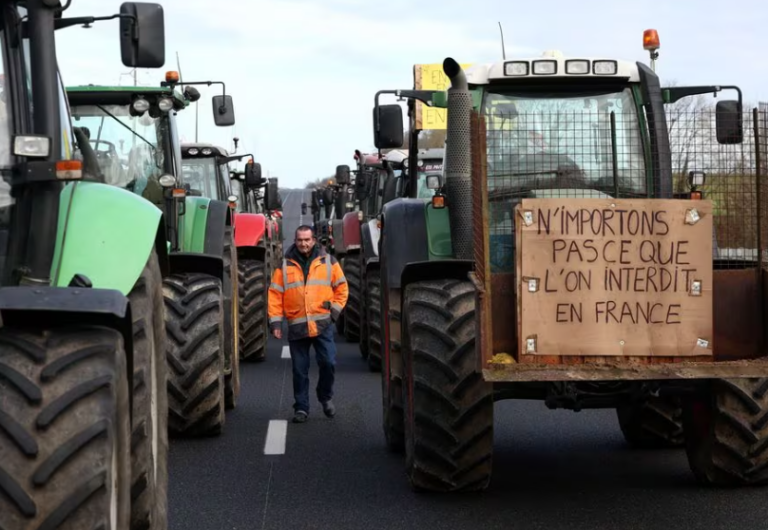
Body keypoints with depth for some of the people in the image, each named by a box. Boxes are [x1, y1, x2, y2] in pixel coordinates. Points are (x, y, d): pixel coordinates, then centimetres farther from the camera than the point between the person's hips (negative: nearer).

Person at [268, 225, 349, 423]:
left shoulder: (328, 261, 4)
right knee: (300, 370, 5)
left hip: (323, 324, 0)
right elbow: (275, 294, 3)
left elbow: (341, 287, 10)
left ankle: (325, 396, 19)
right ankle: (301, 407, 15)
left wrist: (334, 310, 0)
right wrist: (275, 322, -3)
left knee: (328, 363, -7)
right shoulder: (285, 265, 4)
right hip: (297, 326, 0)